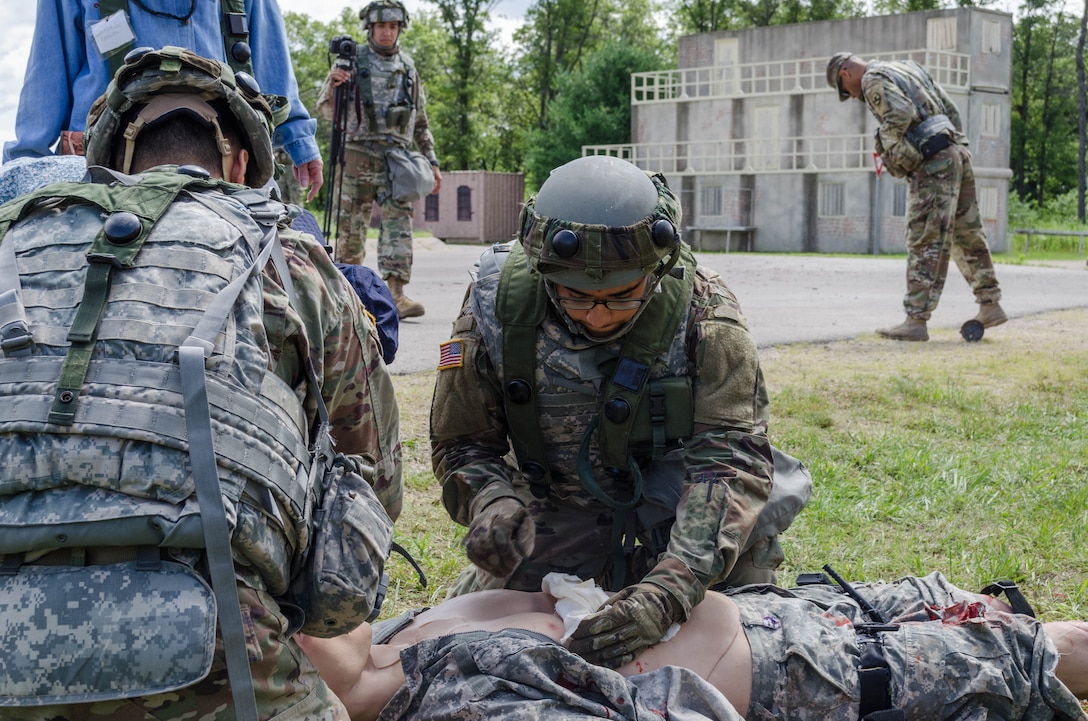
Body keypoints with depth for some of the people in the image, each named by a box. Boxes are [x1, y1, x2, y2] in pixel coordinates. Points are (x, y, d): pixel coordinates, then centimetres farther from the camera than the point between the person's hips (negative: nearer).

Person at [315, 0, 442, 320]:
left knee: (398, 222, -11)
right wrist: (333, 84, -19)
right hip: (357, 154, -2)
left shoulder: (408, 67, 14)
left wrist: (432, 161, 14)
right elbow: (326, 111, 2)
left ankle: (394, 295, -17)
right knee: (351, 226, 3)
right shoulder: (351, 60, 4)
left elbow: (420, 122, 20)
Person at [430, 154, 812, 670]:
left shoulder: (702, 309, -27)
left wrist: (667, 591, -47)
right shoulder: (498, 303, -21)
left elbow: (732, 459, -33)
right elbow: (461, 443, -10)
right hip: (563, 505, 2)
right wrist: (492, 500, -35)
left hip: (677, 493, -1)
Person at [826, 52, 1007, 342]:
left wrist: (888, 149, -7)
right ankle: (991, 306, 21)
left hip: (933, 163, -9)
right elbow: (950, 109, 22)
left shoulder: (873, 80, -4)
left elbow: (900, 113, -22)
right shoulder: (908, 67, 24)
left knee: (925, 242, -9)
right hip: (956, 152, 9)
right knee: (967, 236, 15)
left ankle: (916, 320, -9)